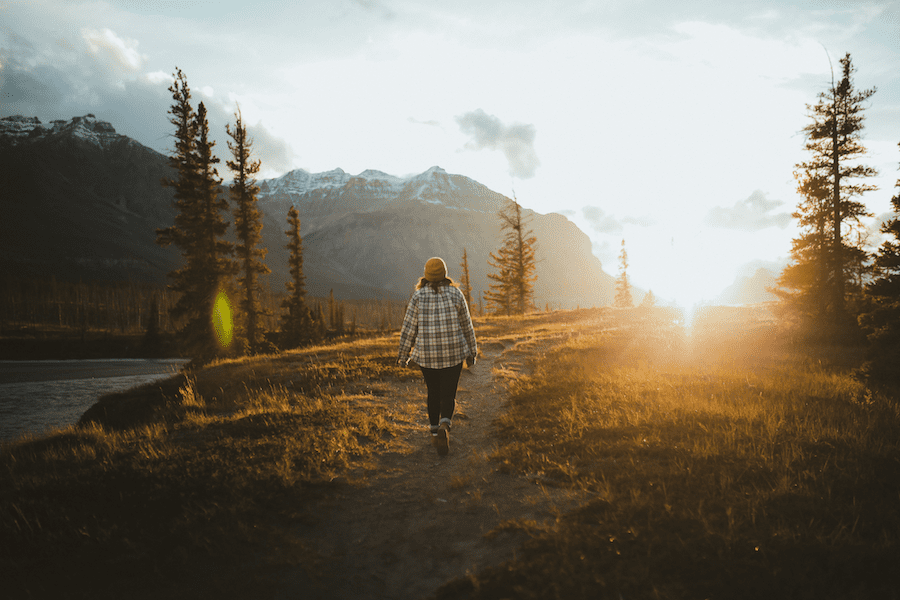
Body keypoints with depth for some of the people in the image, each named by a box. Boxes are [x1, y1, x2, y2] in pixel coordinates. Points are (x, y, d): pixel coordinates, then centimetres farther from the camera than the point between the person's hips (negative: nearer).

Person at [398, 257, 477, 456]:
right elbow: (466, 326, 2)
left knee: (433, 393, 19)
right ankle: (444, 426, -19)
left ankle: (435, 431, 25)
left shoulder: (418, 297, -4)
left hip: (427, 355, 1)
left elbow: (409, 328, -2)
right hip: (453, 354, -1)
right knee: (448, 395, 6)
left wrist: (403, 355, 8)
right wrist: (472, 351, 13)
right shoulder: (455, 294, -4)